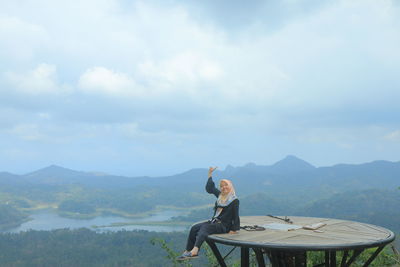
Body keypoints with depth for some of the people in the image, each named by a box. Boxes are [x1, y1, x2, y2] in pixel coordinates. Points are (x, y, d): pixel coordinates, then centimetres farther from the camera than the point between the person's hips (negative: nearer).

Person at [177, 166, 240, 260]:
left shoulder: (235, 201, -4)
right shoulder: (220, 195, 15)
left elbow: (235, 216, -7)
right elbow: (209, 188, 25)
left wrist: (234, 229, -14)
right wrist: (210, 174, 26)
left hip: (223, 226, -8)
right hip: (214, 221, 8)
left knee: (204, 228, -33)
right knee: (194, 228, -12)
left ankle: (194, 251, -54)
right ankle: (188, 251, -19)